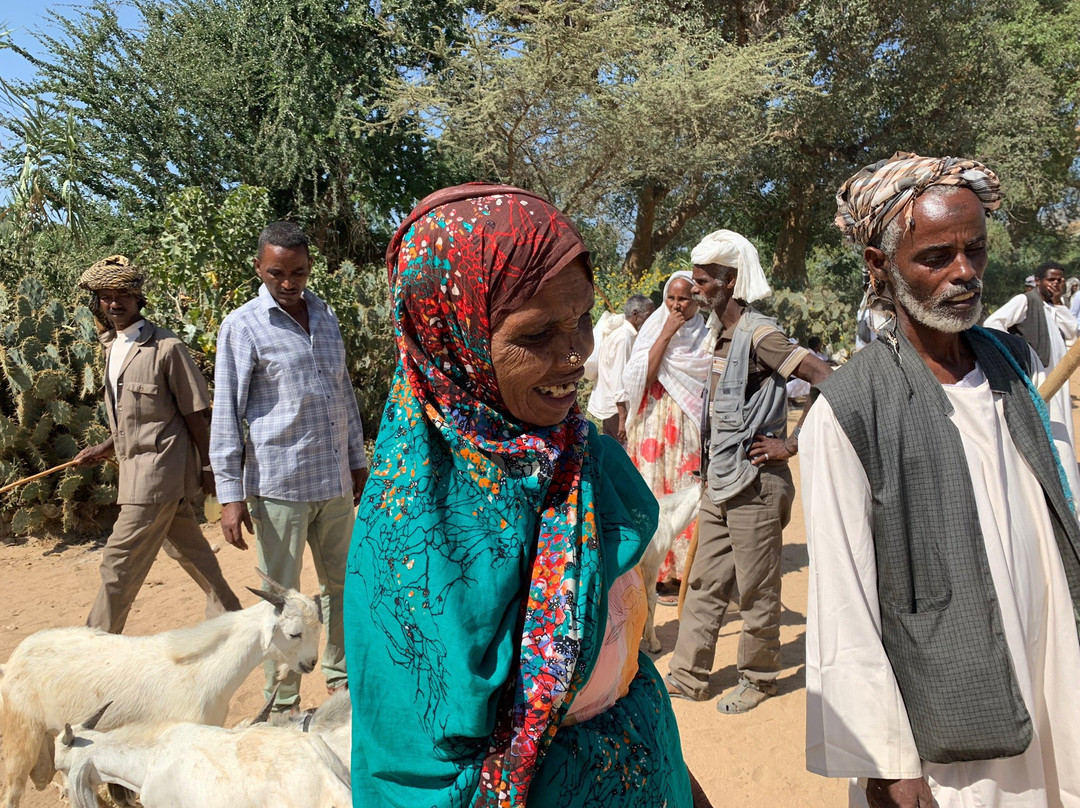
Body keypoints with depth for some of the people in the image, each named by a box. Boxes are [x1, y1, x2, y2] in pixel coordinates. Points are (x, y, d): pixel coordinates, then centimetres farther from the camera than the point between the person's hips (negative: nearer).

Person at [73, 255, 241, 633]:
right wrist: (103, 450, 10)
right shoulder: (113, 347, 11)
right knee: (190, 552, 18)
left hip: (159, 471, -8)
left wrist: (208, 468, -9)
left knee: (120, 563, -4)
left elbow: (195, 413, -11)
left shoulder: (166, 347, -14)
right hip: (137, 470, 8)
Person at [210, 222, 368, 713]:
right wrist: (231, 494, -12)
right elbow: (227, 413, -8)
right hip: (278, 485, -5)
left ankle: (340, 674, 35)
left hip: (335, 481, 6)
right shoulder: (243, 326, -6)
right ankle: (282, 705, 19)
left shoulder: (325, 316, 10)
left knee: (341, 583, 16)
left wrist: (358, 462, 16)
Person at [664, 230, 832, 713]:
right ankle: (687, 677, 24)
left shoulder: (758, 334, -16)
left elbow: (829, 381, -23)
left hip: (755, 484, -8)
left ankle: (758, 680, 25)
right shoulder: (719, 334, 10)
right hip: (718, 482, 9)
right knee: (704, 583, 14)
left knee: (756, 590, 7)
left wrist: (792, 445, -20)